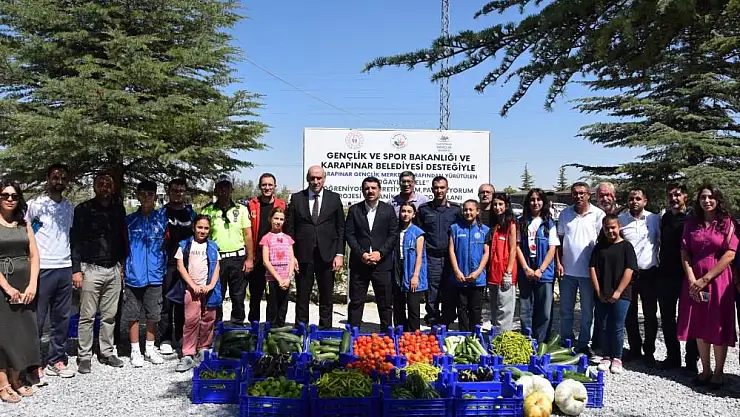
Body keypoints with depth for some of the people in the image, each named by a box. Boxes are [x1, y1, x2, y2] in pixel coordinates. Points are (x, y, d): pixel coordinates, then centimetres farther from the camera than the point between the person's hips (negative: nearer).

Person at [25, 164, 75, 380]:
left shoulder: (69, 207, 12)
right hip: (43, 268, -5)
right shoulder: (35, 204, -3)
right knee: (37, 318, 1)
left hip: (65, 268, 5)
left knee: (62, 318, 9)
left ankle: (56, 360, 18)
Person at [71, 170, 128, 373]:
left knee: (110, 315, 9)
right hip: (91, 268, -3)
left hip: (114, 270, 4)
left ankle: (107, 353, 19)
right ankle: (84, 357, 10)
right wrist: (76, 269, -8)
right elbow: (75, 240, -3)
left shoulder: (118, 209, 10)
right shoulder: (83, 209, -1)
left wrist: (122, 263, 10)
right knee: (87, 316, 1)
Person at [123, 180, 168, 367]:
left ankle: (150, 348, 23)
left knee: (153, 314, 8)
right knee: (133, 315, 5)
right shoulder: (130, 220, 3)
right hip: (134, 275, -1)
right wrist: (121, 270, 1)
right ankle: (135, 350, 18)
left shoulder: (162, 217, 4)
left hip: (155, 275, 1)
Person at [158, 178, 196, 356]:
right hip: (167, 264, -3)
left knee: (183, 303, 8)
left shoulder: (191, 213, 15)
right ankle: (165, 340, 4)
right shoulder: (162, 213, 5)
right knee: (166, 303, -3)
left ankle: (181, 339, 17)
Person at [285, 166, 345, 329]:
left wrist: (339, 254, -3)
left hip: (327, 256, 0)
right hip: (303, 256, 0)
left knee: (326, 298, 8)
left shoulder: (334, 198, 5)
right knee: (302, 298, 6)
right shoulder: (296, 198, 4)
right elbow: (289, 229, 4)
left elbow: (341, 229, 5)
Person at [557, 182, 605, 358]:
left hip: (588, 270, -3)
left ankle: (583, 343, 21)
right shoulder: (565, 214, 6)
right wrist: (559, 262, 1)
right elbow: (559, 239, 10)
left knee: (587, 311, 9)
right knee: (566, 310, 12)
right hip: (567, 270, 3)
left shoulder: (598, 214, -4)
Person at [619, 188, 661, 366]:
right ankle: (635, 349, 22)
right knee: (630, 314, 9)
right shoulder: (620, 219, 2)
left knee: (650, 314, 5)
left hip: (649, 273, -1)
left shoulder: (655, 219, 1)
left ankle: (649, 351, 17)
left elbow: (662, 243, 5)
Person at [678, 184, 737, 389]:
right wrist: (692, 280, -8)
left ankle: (719, 372, 13)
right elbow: (685, 253, 4)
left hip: (718, 280, -3)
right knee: (699, 326, 7)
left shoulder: (727, 222, 0)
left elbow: (730, 254, -7)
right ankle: (705, 370, 18)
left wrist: (705, 279, -11)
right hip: (694, 282, 3)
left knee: (718, 327, 2)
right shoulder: (691, 223, 8)